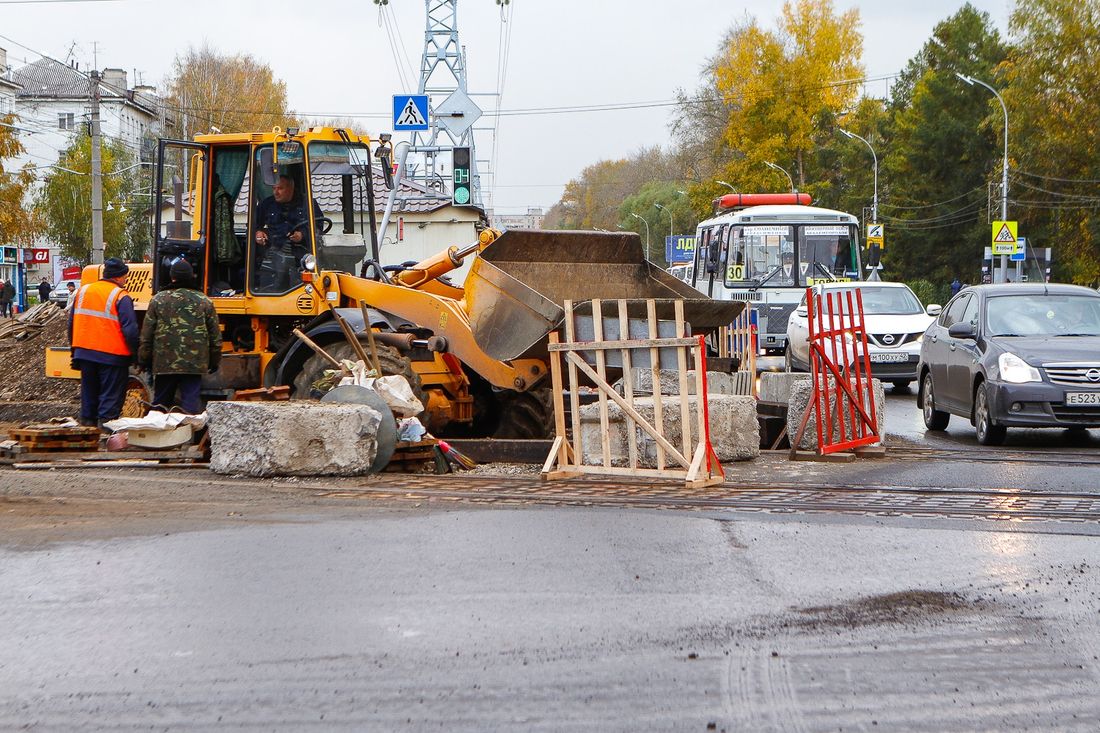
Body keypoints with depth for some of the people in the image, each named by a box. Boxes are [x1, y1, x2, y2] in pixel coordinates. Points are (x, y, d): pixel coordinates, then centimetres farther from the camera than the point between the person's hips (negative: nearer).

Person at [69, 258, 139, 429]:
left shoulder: (83, 291, 8)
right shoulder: (120, 297, -11)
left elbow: (71, 323, 15)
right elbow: (130, 329, -16)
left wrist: (75, 348, 22)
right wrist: (134, 351, -5)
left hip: (84, 351, 6)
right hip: (112, 355, -5)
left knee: (89, 391, 16)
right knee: (111, 396, 1)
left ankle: (87, 420, 19)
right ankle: (105, 422, -4)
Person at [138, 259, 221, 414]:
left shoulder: (158, 300, 0)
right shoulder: (204, 302, 3)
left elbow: (146, 335, 1)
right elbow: (215, 337, 6)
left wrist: (144, 360, 10)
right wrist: (214, 361, 16)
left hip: (164, 364, 0)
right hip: (194, 365, 0)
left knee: (161, 403, 12)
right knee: (191, 403, -1)